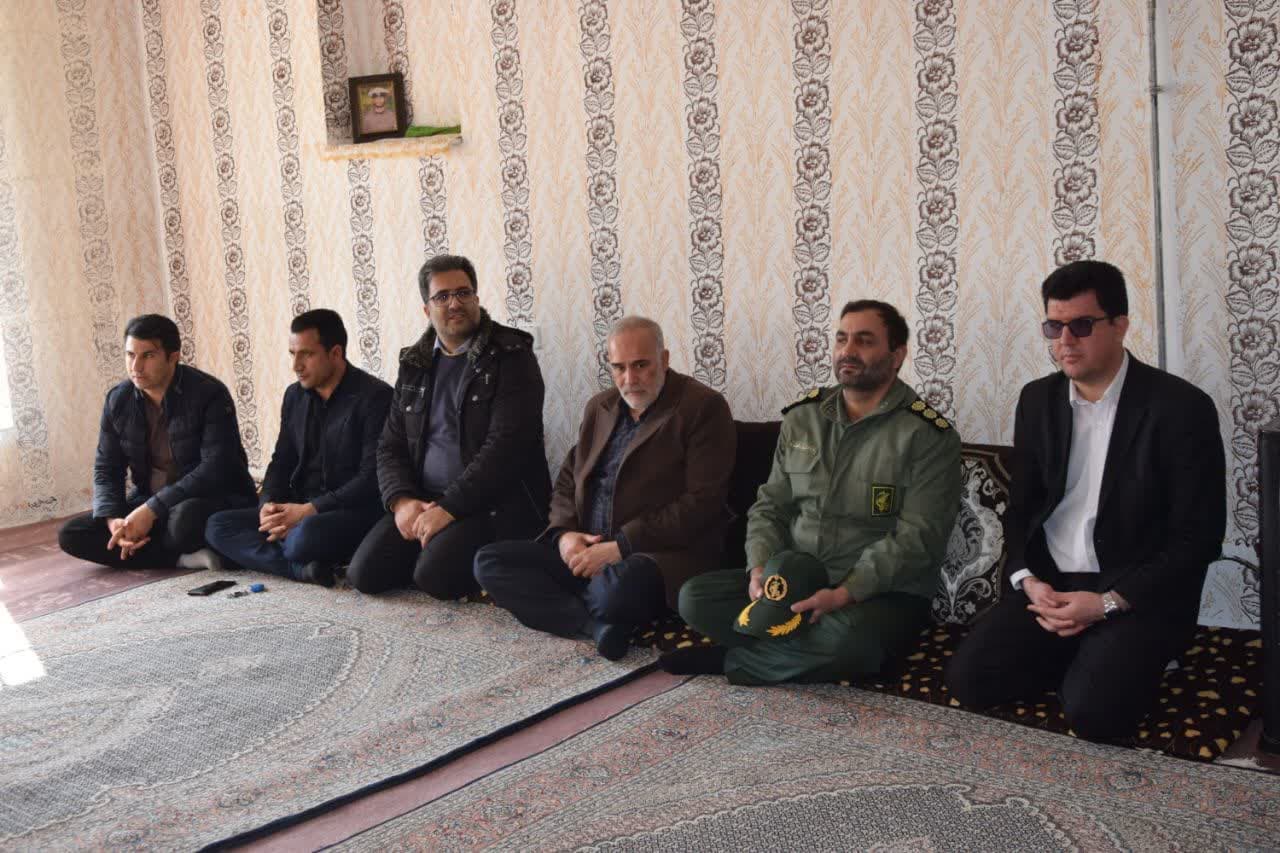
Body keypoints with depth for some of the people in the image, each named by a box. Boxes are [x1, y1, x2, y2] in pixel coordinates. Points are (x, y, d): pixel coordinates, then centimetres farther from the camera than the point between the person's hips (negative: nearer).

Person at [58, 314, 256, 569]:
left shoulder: (209, 394, -18)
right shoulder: (118, 401, 1)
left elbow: (215, 469, -25)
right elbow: (106, 470, 4)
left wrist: (151, 510, -29)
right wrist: (113, 519, -17)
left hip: (212, 499, -6)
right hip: (148, 503, 7)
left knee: (184, 519, -40)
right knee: (71, 535, -10)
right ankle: (182, 558, -18)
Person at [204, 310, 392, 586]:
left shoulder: (375, 397, -10)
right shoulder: (295, 395, 13)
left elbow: (372, 478, -17)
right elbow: (281, 461, 16)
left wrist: (307, 511, -21)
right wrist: (268, 504, -6)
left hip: (355, 512, -8)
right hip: (300, 511, 8)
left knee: (306, 536, -39)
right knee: (217, 526, -10)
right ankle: (305, 568, -25)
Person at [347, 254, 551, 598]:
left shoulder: (511, 357, -5)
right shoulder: (415, 364, 14)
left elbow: (505, 446, -16)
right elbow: (391, 446, 12)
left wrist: (449, 508, -20)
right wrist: (401, 501, -8)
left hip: (493, 504, -5)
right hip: (422, 501, 6)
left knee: (435, 574, -27)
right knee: (364, 573, -12)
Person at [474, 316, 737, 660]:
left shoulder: (703, 407, -5)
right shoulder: (599, 407, 17)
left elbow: (701, 503, -13)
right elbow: (567, 481, 21)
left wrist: (620, 547, -17)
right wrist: (564, 533, -2)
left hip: (662, 554, -7)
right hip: (587, 552, 8)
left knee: (616, 588, -41)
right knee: (488, 562, -10)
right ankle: (597, 624, -23)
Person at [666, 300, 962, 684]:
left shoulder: (928, 436, -8)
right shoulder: (801, 418, 9)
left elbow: (917, 537, -15)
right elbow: (770, 506, 11)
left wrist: (845, 594, -26)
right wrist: (761, 571, -9)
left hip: (882, 594, -4)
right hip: (795, 582, 5)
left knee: (849, 639, -37)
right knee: (694, 596, -13)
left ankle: (730, 659, -14)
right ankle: (811, 654, -17)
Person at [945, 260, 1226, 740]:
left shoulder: (1181, 408, -11)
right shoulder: (1038, 400, 6)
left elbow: (1198, 538, -11)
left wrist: (1107, 603, -17)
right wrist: (1029, 581, -6)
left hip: (1138, 595, -4)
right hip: (1050, 584, 5)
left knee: (1091, 711, -27)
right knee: (967, 681, -13)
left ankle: (1132, 658, 6)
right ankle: (1078, 656, 10)